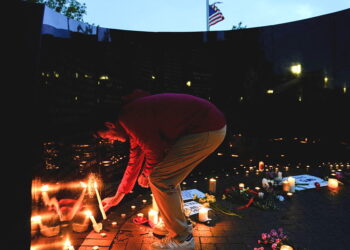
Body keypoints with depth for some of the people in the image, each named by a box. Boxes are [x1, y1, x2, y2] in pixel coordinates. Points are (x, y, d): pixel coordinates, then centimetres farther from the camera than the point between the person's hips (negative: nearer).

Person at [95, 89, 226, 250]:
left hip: (208, 129, -10)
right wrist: (117, 197, 35)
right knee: (167, 175, 18)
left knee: (159, 178, -7)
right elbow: (135, 160, 26)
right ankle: (178, 223, 33)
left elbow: (155, 152, -13)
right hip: (208, 126, 10)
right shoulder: (134, 117, 18)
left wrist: (146, 175, 9)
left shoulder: (127, 118, -13)